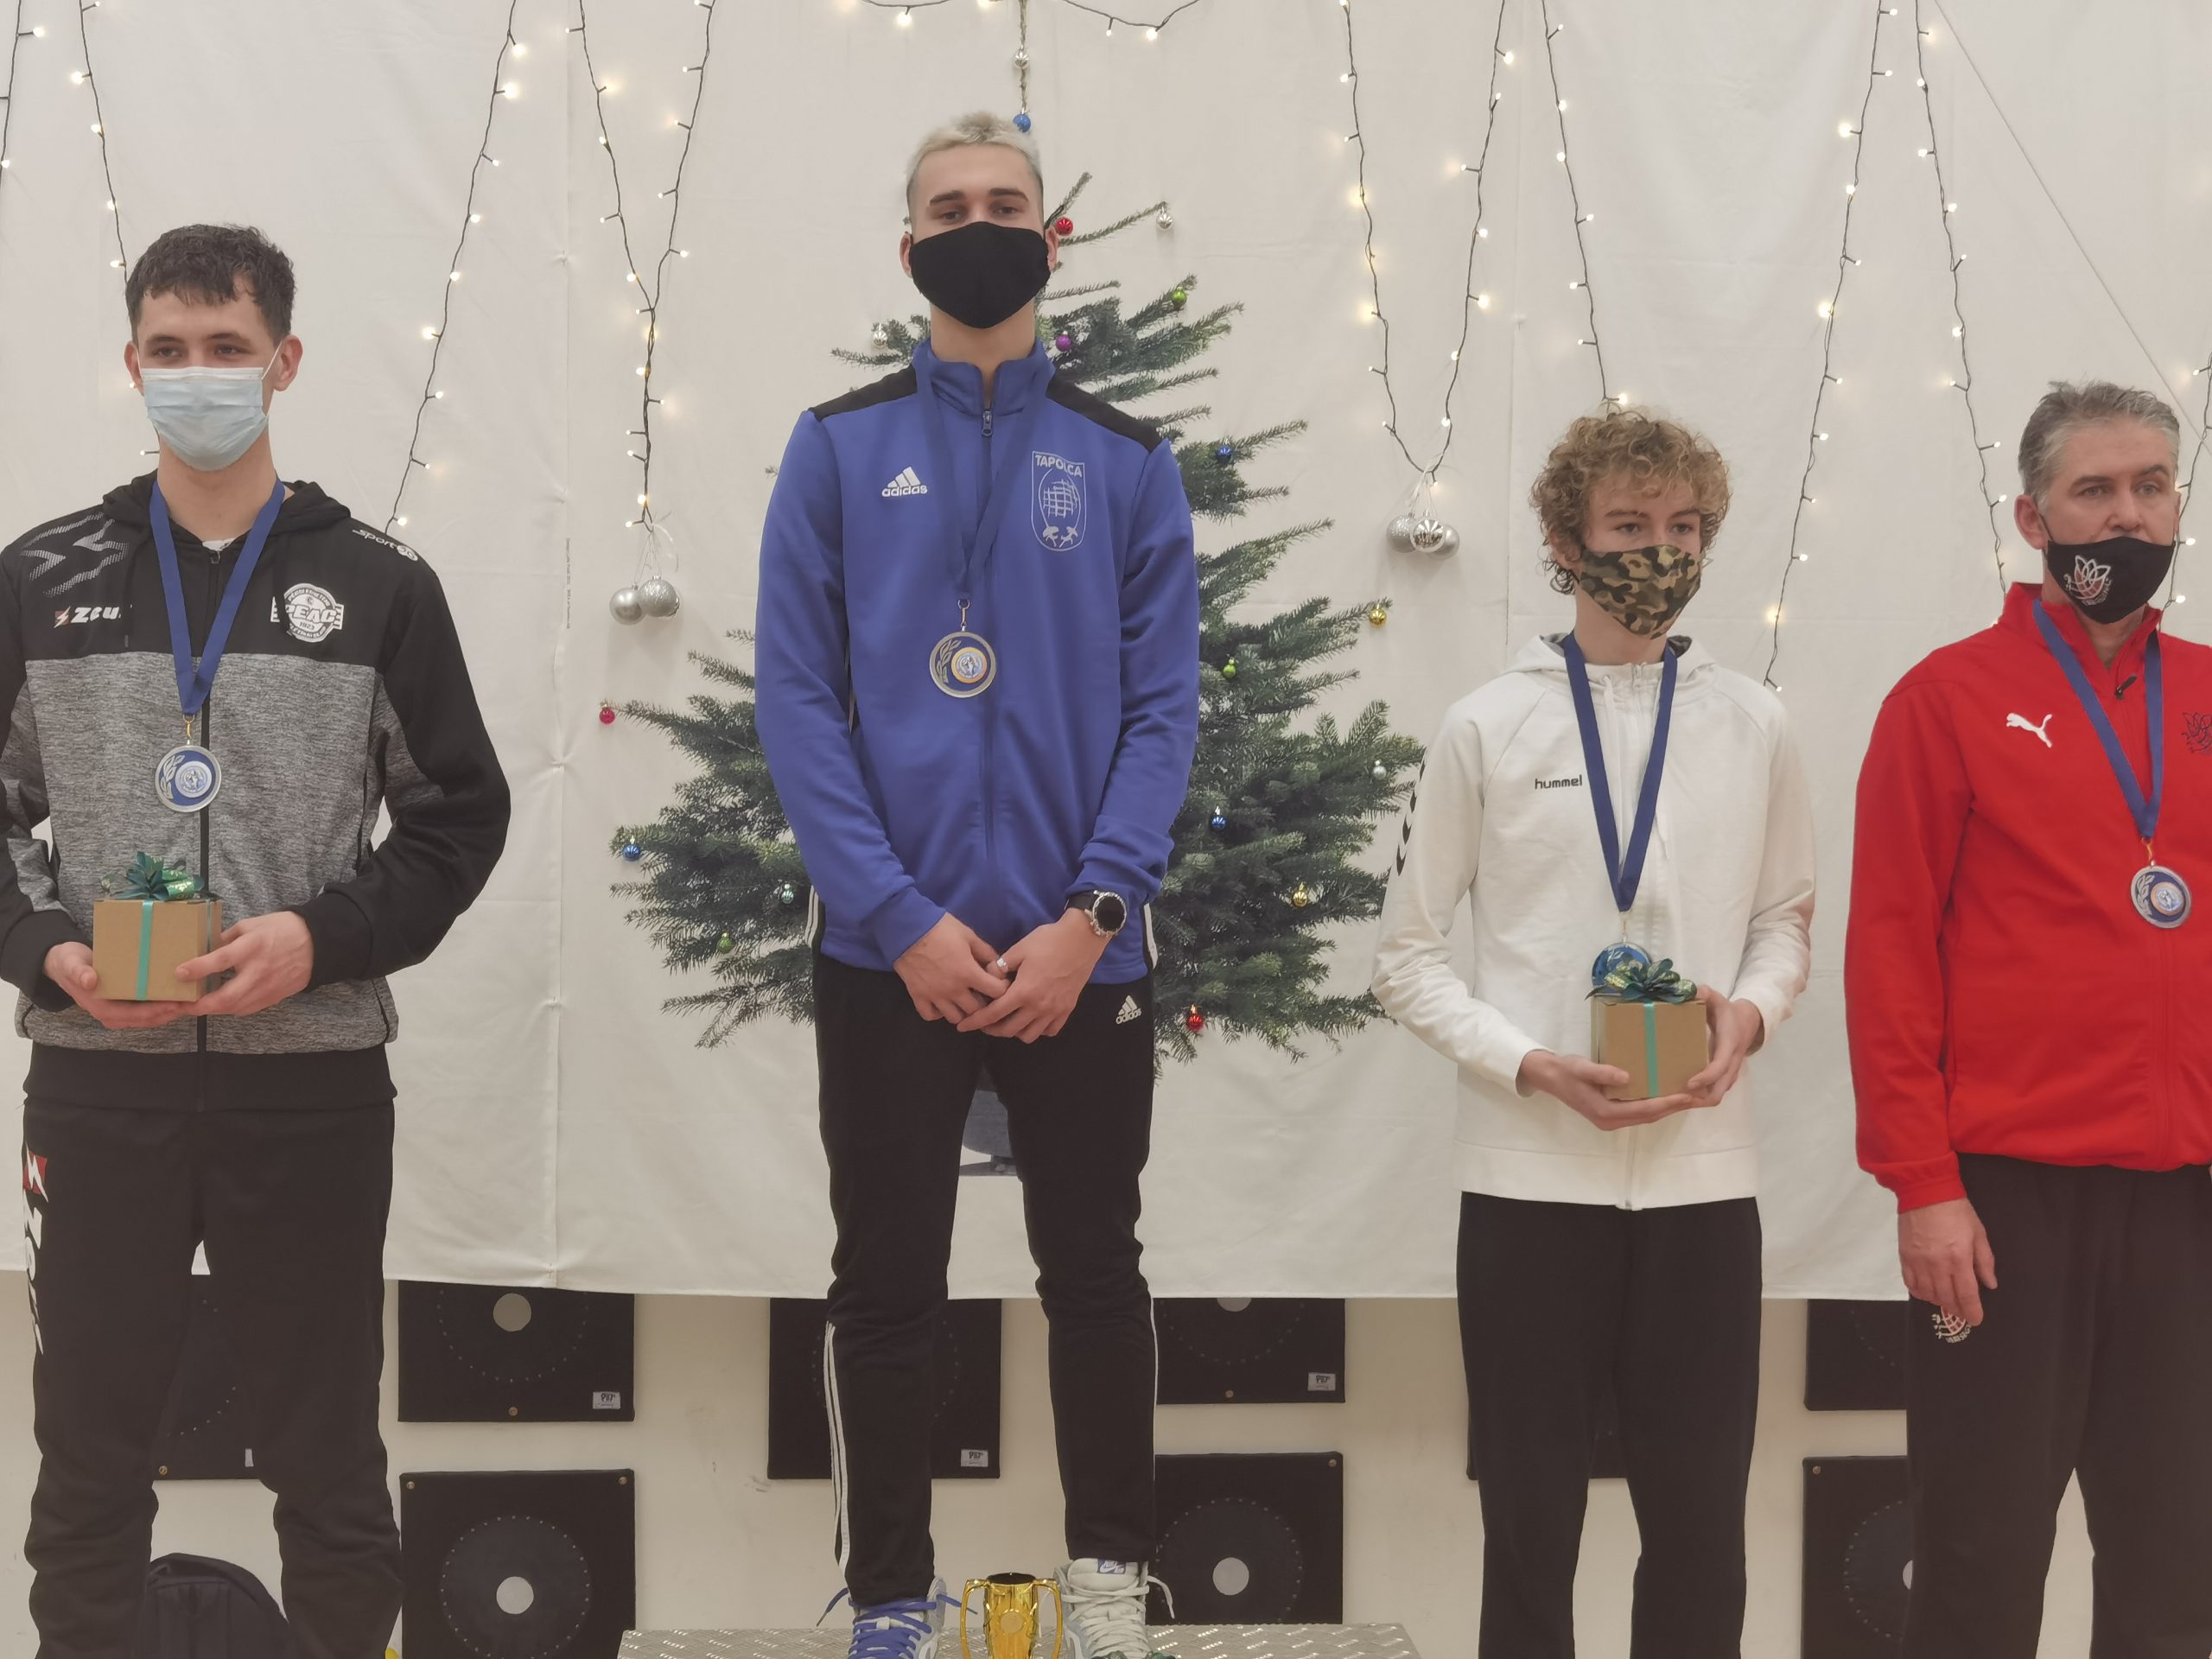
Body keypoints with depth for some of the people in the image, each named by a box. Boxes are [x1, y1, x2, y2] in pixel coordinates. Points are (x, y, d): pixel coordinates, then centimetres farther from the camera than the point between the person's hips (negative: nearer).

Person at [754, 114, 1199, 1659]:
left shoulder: (1128, 460, 4)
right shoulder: (839, 447, 2)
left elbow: (1164, 707, -1)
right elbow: (796, 699, -4)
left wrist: (1087, 919, -13)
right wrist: (906, 919, -13)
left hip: (1083, 955, 1)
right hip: (886, 954, 0)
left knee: (1095, 1275, 10)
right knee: (887, 1293, 8)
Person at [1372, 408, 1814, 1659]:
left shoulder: (1755, 727, 7)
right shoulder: (1486, 728, 2)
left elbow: (1788, 921, 15)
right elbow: (1411, 957, 3)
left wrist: (1750, 1013, -7)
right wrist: (1530, 1065, -12)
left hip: (1703, 1174, 2)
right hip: (1530, 1175, -1)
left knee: (1701, 1518, 7)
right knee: (1531, 1519, 7)